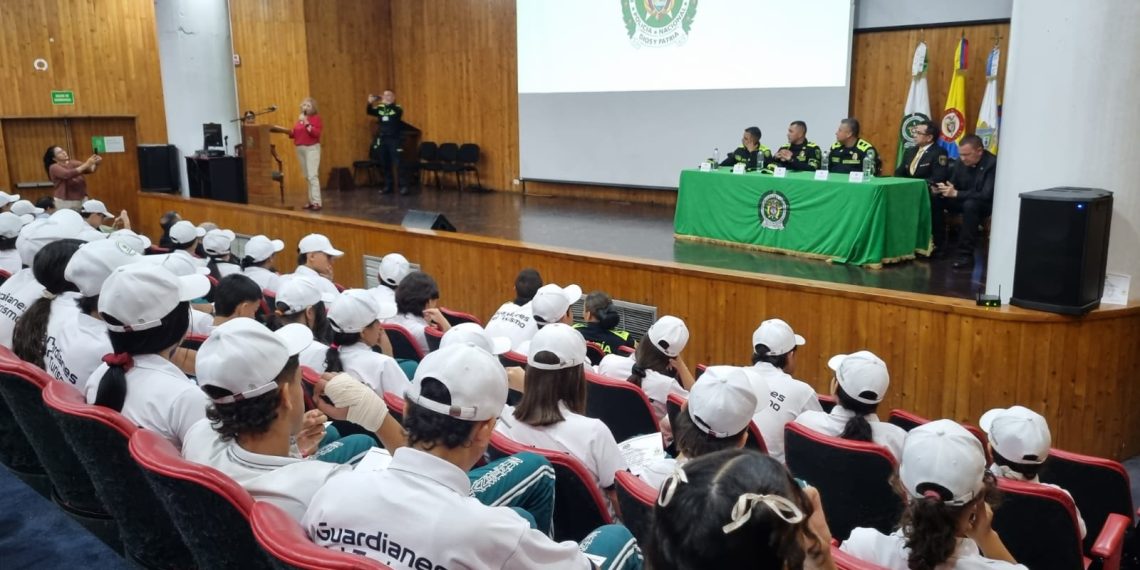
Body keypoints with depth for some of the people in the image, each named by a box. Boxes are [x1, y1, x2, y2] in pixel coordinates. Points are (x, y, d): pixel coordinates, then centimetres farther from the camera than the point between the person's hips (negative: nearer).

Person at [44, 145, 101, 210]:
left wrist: (96, 164, -27)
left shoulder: (73, 163, 8)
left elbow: (91, 169, -4)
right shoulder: (54, 168, -7)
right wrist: (86, 164, -28)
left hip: (82, 200, 5)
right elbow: (69, 174, -25)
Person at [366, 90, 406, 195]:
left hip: (394, 140, -5)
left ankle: (403, 187, -10)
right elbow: (369, 112, -3)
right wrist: (370, 103, -22)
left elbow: (399, 112, -24)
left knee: (398, 164, -10)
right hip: (381, 140, 5)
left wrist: (388, 103, -35)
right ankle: (388, 186, 16)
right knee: (385, 165, 8)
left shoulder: (397, 108, -2)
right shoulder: (380, 108, 9)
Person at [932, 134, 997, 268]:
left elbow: (986, 195, -30)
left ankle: (966, 254, -33)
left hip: (986, 204, -7)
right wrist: (943, 189, -19)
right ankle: (938, 243, -3)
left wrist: (956, 193, -34)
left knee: (970, 205, -39)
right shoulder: (961, 161, -3)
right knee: (935, 198, -12)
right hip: (964, 201, 7)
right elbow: (953, 184, 6)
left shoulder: (992, 164, -23)